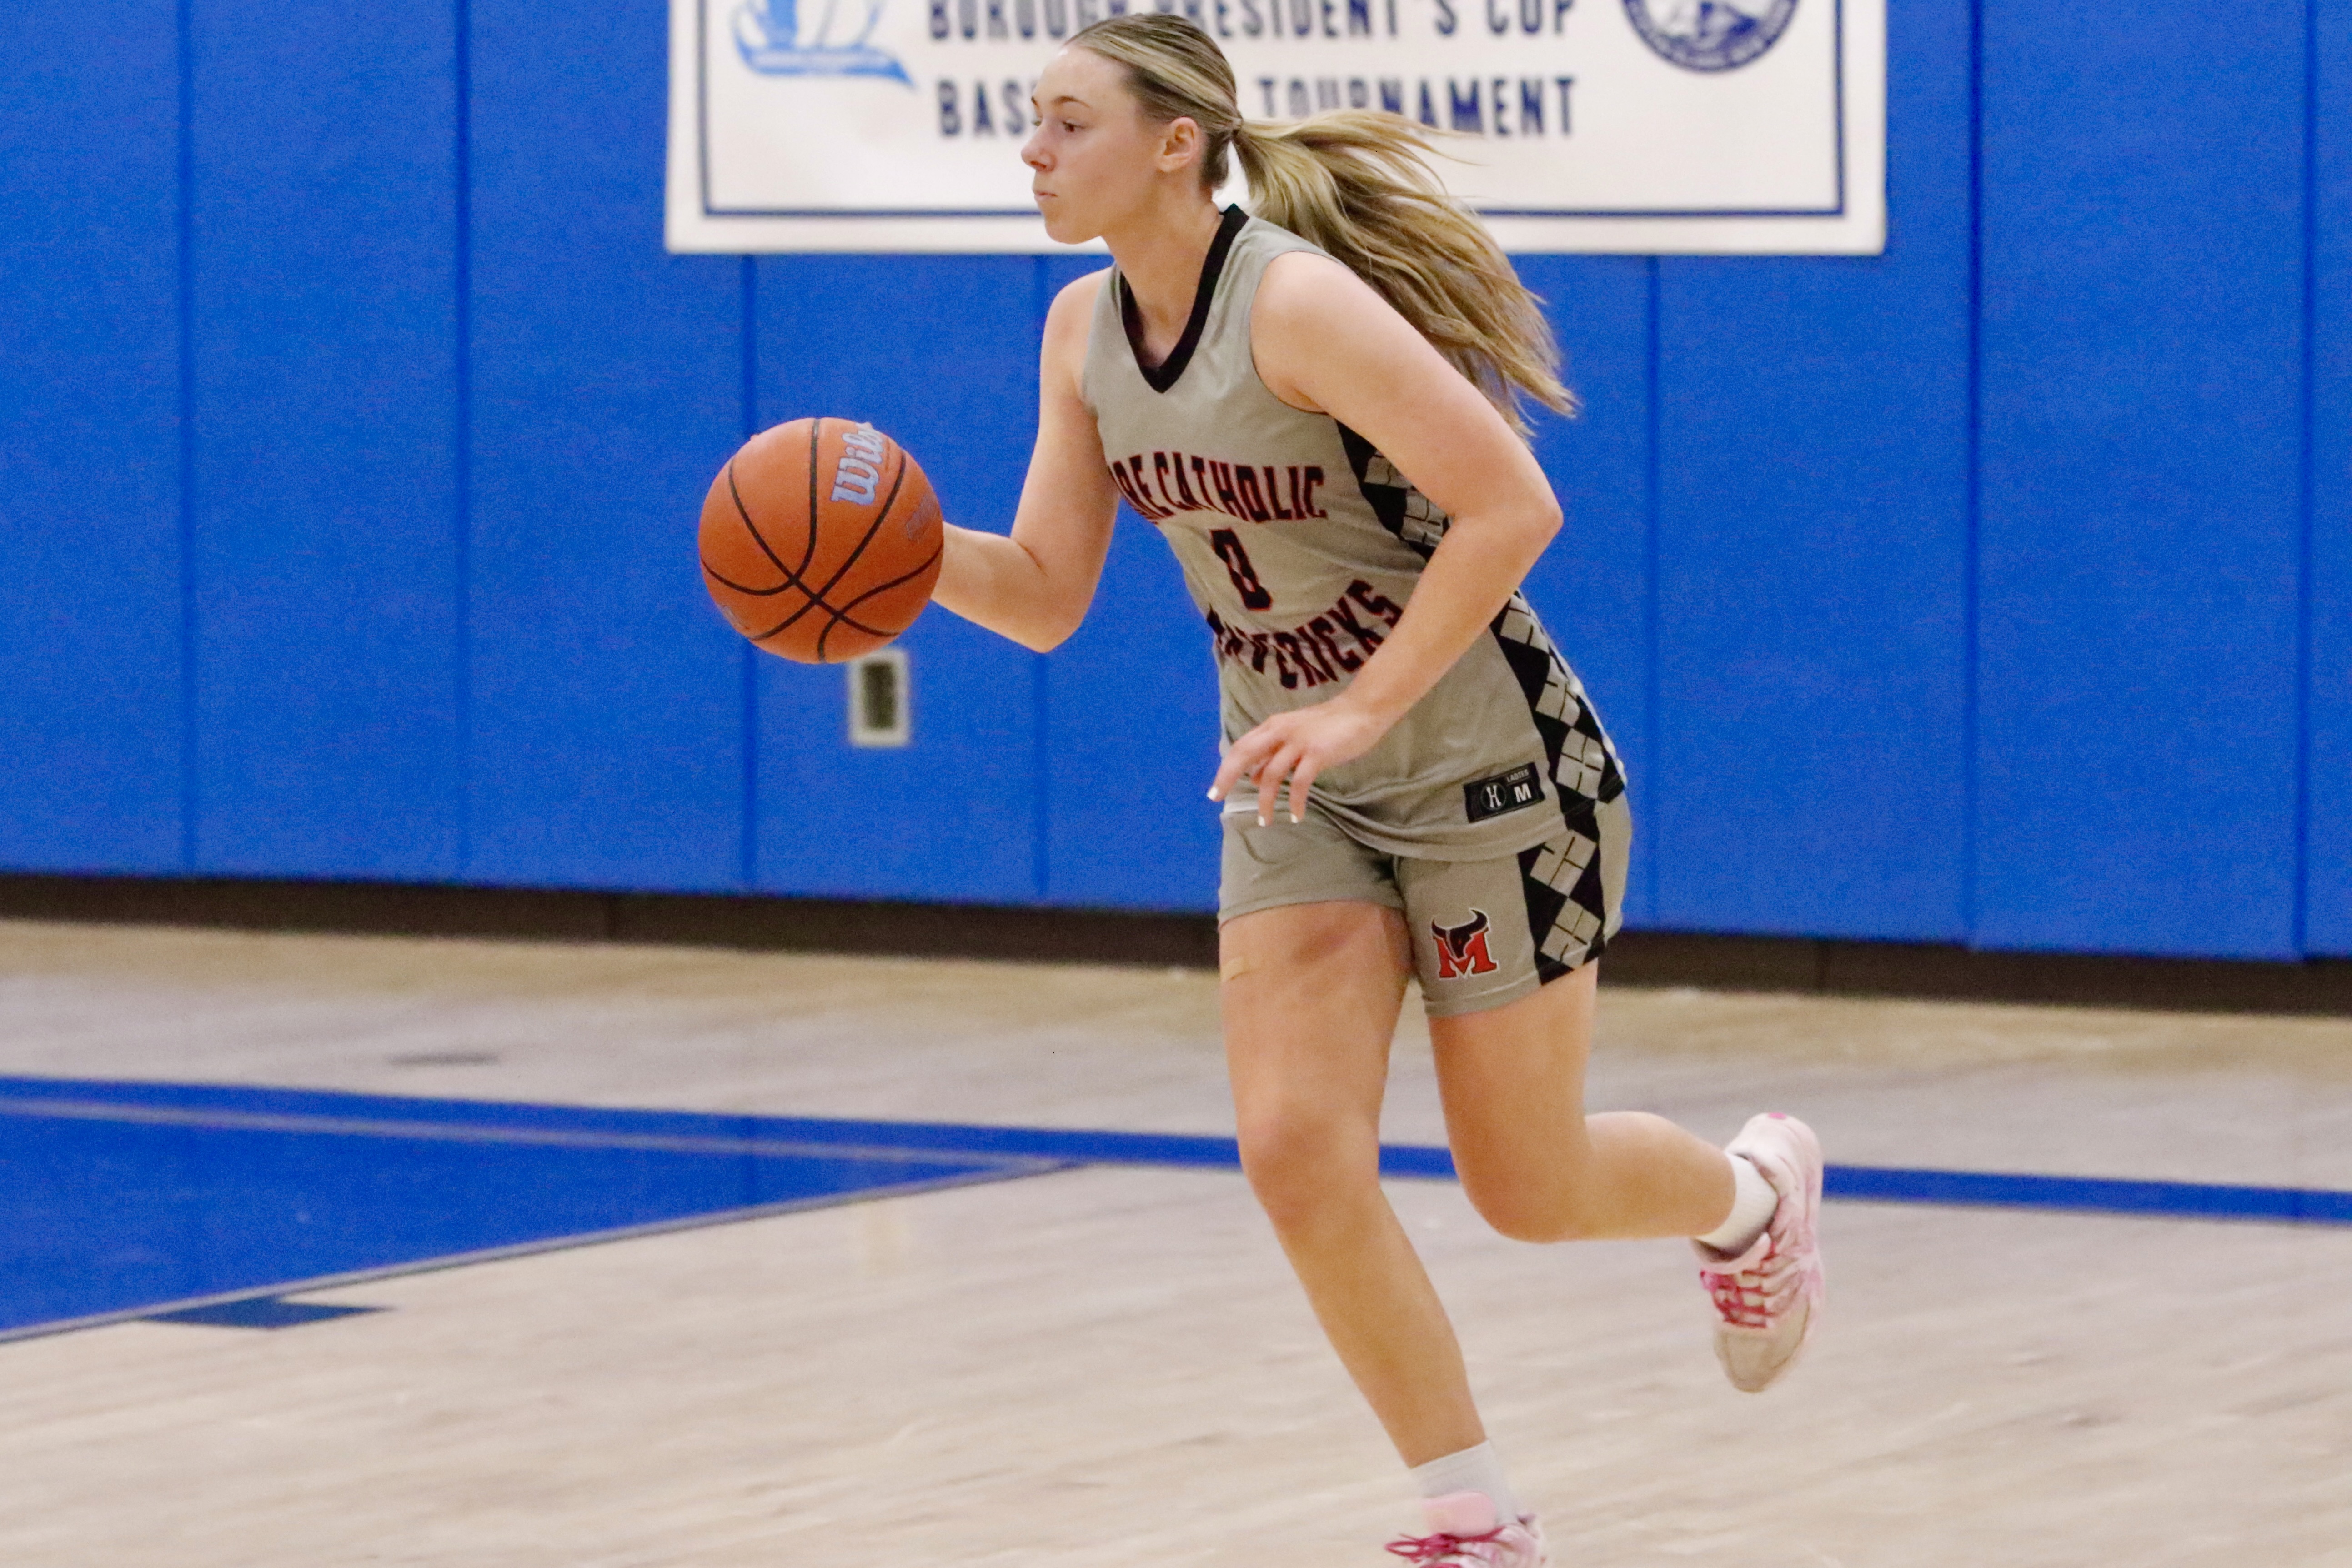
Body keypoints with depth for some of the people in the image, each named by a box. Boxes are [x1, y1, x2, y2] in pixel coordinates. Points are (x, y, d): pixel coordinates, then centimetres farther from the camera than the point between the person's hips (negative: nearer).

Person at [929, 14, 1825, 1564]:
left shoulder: (1298, 301, -25)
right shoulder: (1084, 332, -1)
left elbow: (1512, 506, -28)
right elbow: (1045, 593, 3)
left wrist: (1365, 710, -31)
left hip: (1492, 775, -6)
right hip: (1306, 794, 6)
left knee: (1529, 1189, 5)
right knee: (1297, 1151, -10)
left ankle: (1754, 1195, 40)